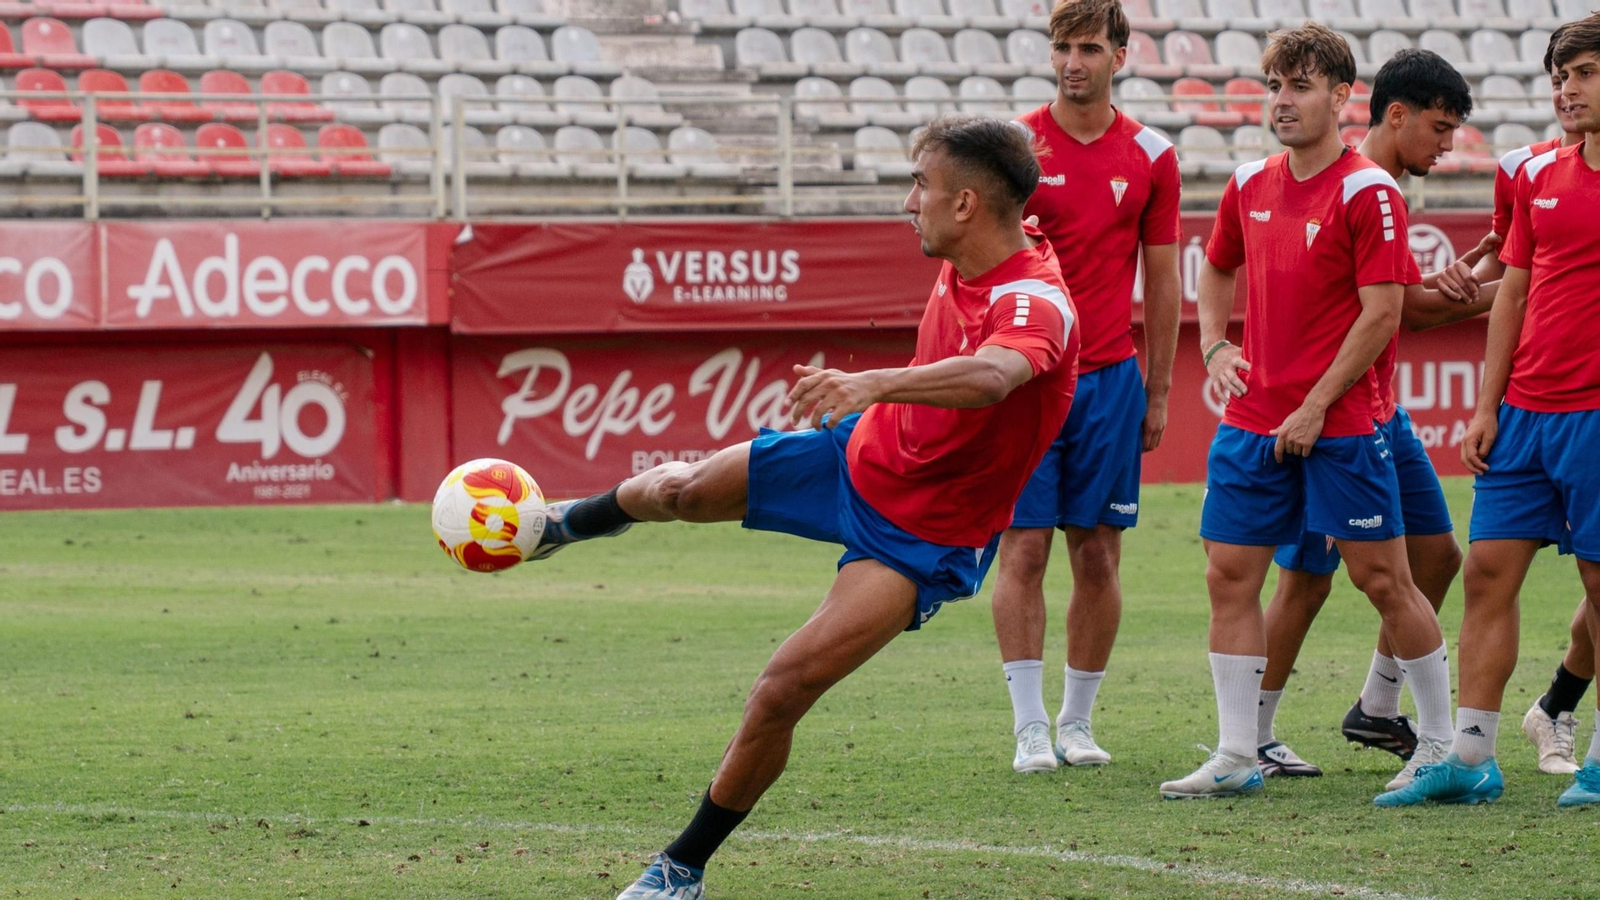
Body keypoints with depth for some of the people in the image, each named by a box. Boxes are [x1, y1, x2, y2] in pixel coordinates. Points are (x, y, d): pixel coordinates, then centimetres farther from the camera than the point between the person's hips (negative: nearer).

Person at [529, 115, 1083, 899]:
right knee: (684, 489, 13)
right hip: (863, 453, 8)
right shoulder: (961, 261, -5)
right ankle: (574, 520, 51)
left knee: (782, 689, -16)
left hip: (922, 536, -8)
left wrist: (872, 384, -71)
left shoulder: (1036, 303, -33)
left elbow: (991, 376, -56)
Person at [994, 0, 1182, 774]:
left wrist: (1159, 392, 8)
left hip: (1109, 377, 2)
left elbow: (1161, 280, 10)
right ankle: (1030, 730, -2)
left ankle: (1077, 722, 14)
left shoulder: (1150, 156, 5)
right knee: (1023, 549, -5)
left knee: (1098, 556, 4)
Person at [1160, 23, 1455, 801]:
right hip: (1253, 414, 6)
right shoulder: (1250, 187, 9)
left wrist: (1316, 406, -15)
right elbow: (1217, 268, 28)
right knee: (1230, 575, 1)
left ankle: (1441, 740, 13)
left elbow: (1382, 312, -14)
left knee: (1382, 578, 0)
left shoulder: (1367, 192, -10)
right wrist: (1214, 344, 11)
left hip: (1339, 425, -6)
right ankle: (1236, 756, 6)